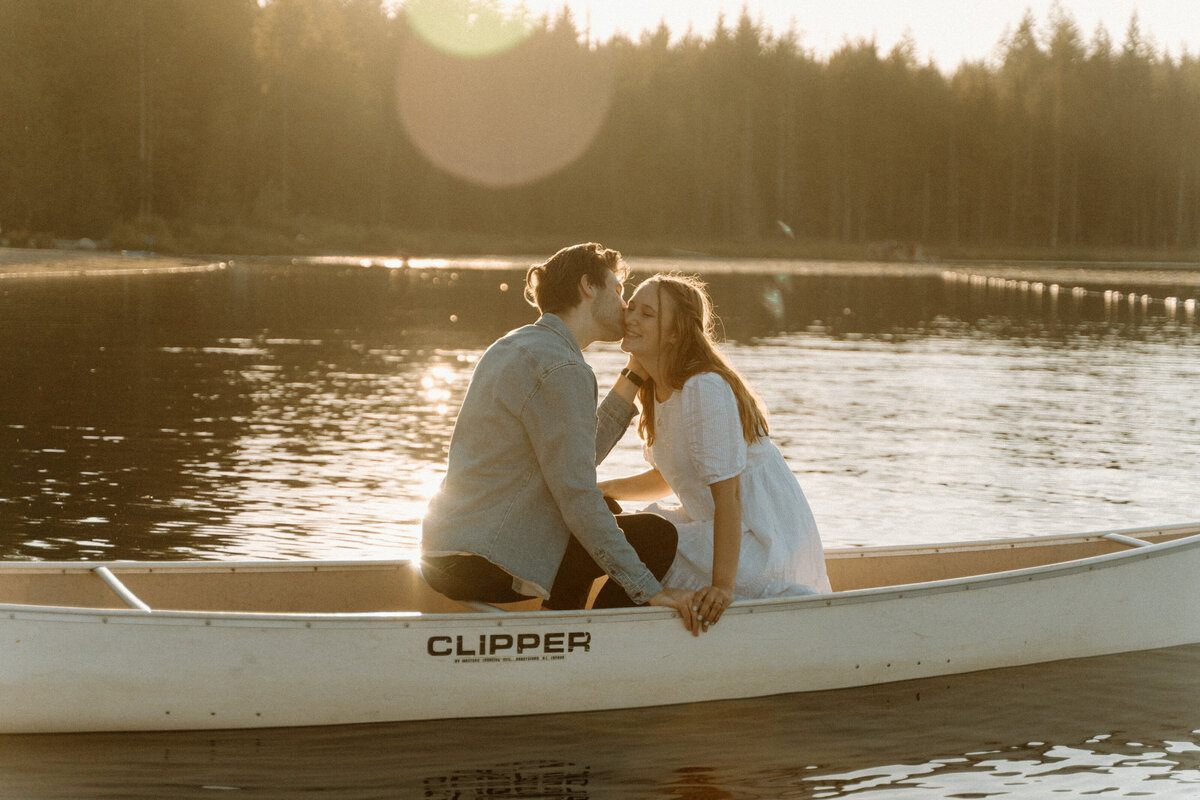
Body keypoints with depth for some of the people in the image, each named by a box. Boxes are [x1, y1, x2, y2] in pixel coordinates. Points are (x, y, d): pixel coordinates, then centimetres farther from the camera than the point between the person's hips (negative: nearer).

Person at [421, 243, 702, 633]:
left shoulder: (515, 346, 15)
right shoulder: (560, 370, -16)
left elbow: (580, 453, 17)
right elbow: (577, 495, -21)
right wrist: (649, 589, -20)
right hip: (481, 565, -10)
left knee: (607, 516, 30)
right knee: (656, 536, -3)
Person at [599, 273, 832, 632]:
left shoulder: (704, 390, -23)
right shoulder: (658, 389, 6)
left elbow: (727, 494, -27)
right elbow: (667, 478, 17)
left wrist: (722, 586, -31)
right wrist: (605, 488, 2)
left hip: (762, 540, -9)